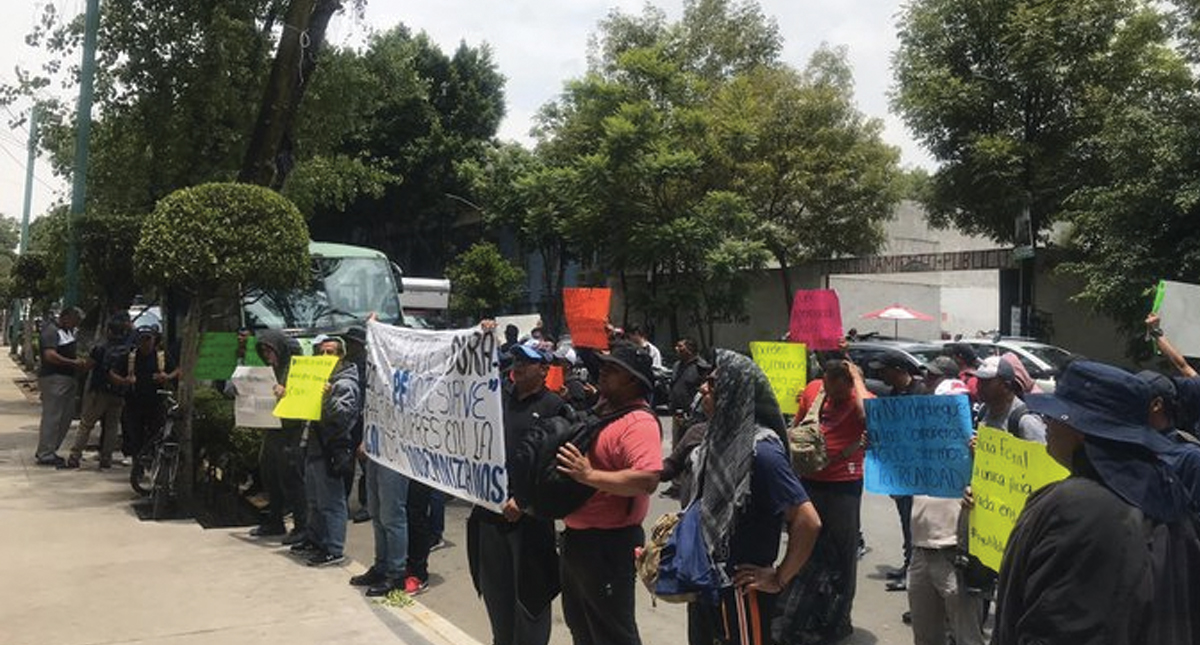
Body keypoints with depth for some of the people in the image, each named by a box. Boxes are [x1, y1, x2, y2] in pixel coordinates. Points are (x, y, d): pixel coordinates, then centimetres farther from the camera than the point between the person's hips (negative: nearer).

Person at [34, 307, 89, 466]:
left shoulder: (68, 332, 21)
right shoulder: (52, 331, -10)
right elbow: (50, 355, -22)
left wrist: (80, 361, 9)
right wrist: (74, 363, -20)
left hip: (68, 380, 10)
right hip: (54, 379, -10)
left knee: (66, 417, 12)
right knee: (52, 417, -7)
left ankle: (45, 451, 21)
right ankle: (45, 454, -1)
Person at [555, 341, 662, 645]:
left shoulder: (639, 422, -20)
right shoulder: (601, 411, 10)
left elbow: (647, 480, -33)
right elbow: (573, 465, 24)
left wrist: (589, 475, -31)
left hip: (609, 544, -10)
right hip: (576, 538, 10)